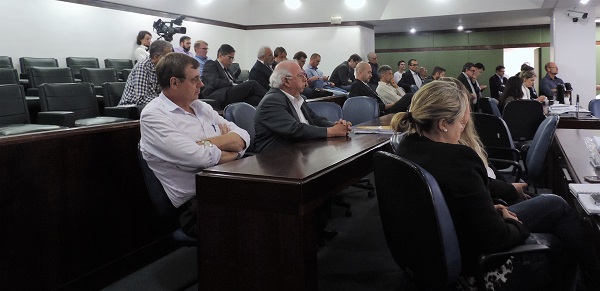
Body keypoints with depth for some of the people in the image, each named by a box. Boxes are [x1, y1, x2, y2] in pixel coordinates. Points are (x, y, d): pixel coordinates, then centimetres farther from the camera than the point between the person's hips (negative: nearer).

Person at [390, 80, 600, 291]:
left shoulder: (407, 145, -7)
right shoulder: (456, 159, -34)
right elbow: (496, 237, -25)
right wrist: (518, 226, -6)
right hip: (470, 258, -8)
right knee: (557, 206, 10)